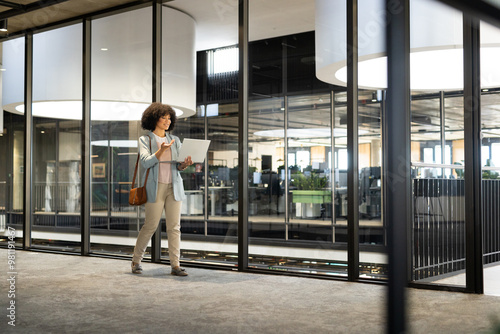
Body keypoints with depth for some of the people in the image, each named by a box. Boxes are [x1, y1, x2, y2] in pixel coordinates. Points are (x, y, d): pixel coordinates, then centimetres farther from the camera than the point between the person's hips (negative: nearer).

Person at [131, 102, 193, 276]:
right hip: (155, 187, -4)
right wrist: (161, 150, -26)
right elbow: (145, 162, -12)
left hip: (174, 187, 4)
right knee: (150, 226, -3)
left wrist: (185, 164, -15)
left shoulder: (175, 140, 13)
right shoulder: (145, 140, 2)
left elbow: (178, 165, 8)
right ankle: (136, 261, 14)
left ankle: (175, 265, 2)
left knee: (174, 226, 0)